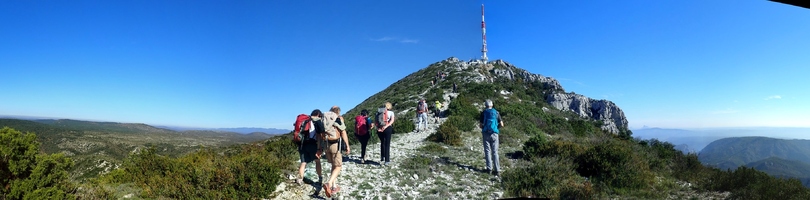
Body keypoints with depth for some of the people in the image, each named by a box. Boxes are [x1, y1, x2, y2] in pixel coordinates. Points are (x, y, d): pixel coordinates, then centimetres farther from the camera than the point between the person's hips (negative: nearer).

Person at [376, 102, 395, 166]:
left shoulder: (379, 112, 11)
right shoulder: (391, 112, 4)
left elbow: (376, 121, 0)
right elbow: (392, 120, -13)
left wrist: (378, 127, -7)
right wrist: (386, 126, -21)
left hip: (379, 129, 3)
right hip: (387, 129, -3)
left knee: (382, 143, 22)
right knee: (387, 144, 5)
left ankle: (382, 159, 27)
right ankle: (387, 160, 0)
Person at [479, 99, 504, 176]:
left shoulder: (483, 113, -1)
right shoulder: (496, 112, 5)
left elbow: (481, 125, -4)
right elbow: (501, 124, 4)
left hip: (486, 133, -1)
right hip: (494, 133, 2)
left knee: (487, 151, 7)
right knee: (495, 152, 5)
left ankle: (489, 168, 5)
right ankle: (497, 169, 2)